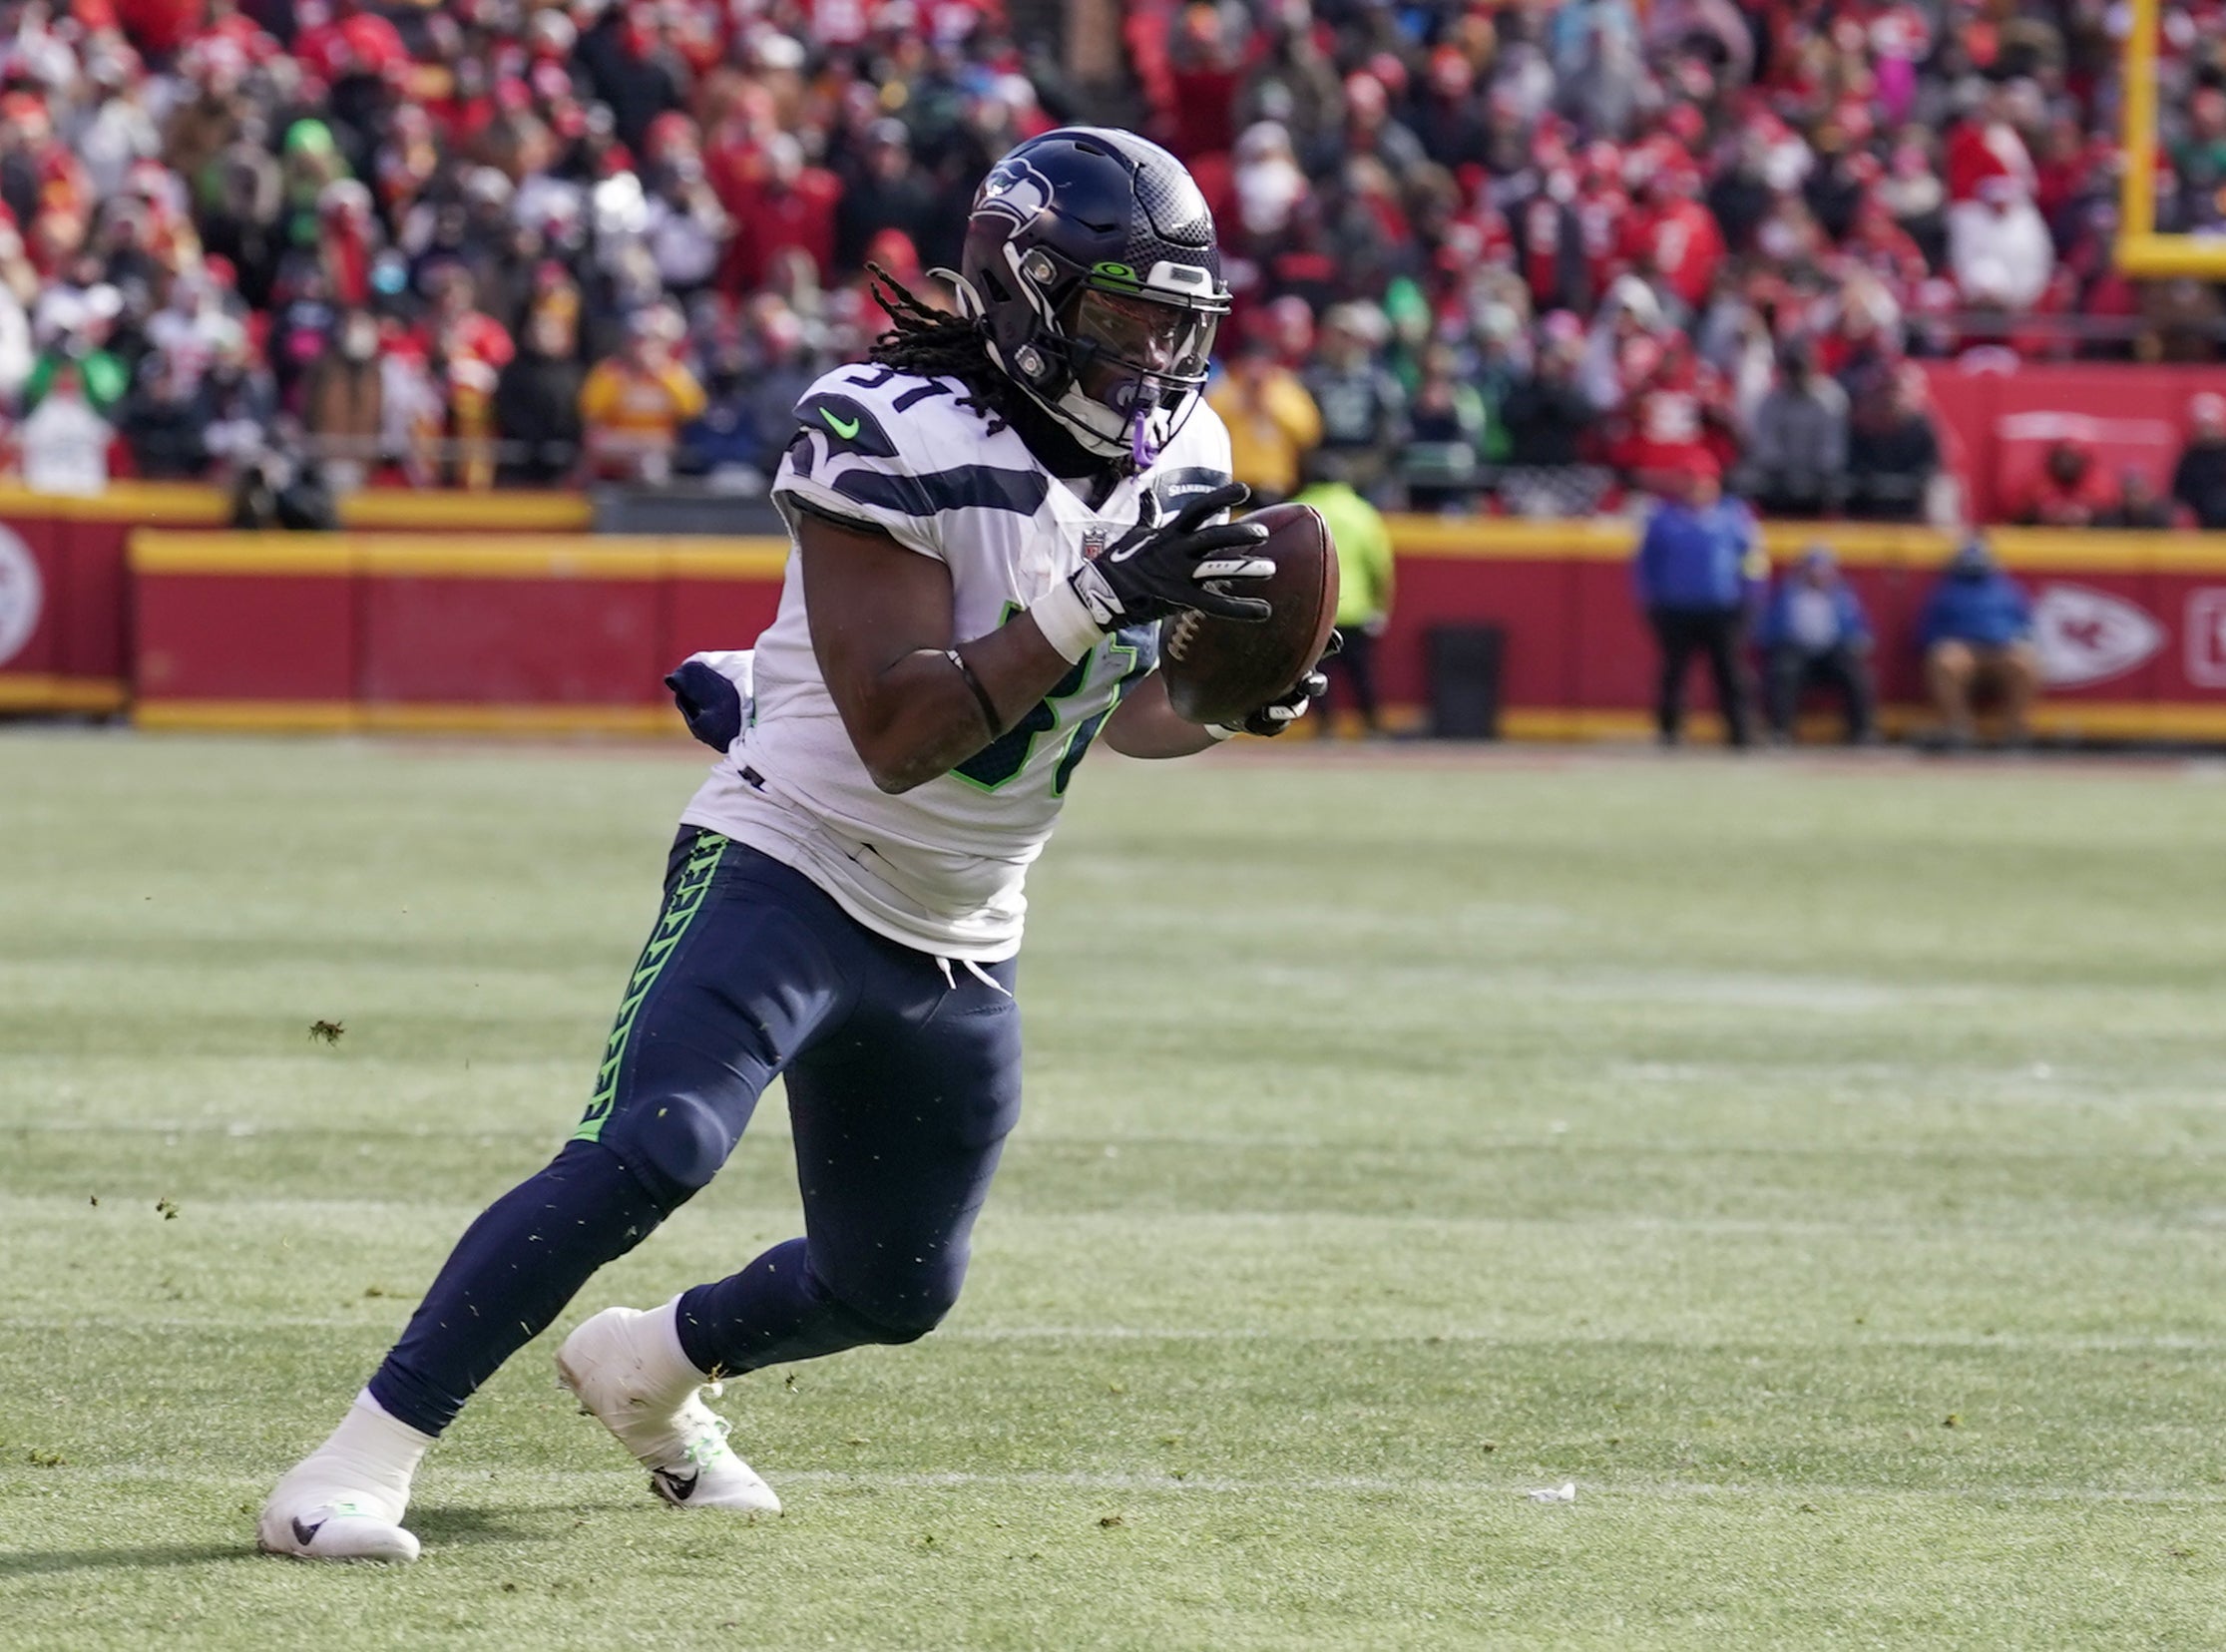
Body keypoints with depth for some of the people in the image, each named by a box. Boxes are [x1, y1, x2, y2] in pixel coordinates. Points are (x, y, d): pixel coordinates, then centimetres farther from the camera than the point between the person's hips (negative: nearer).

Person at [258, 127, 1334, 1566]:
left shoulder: (1175, 463, 2)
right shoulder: (907, 440, -22)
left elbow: (1130, 712, 16)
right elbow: (898, 736, -27)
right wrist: (1090, 602, -34)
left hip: (961, 947, 8)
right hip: (792, 871, -8)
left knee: (896, 1291, 15)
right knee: (644, 1160, -28)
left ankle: (648, 1368, 45)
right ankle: (363, 1460, -22)